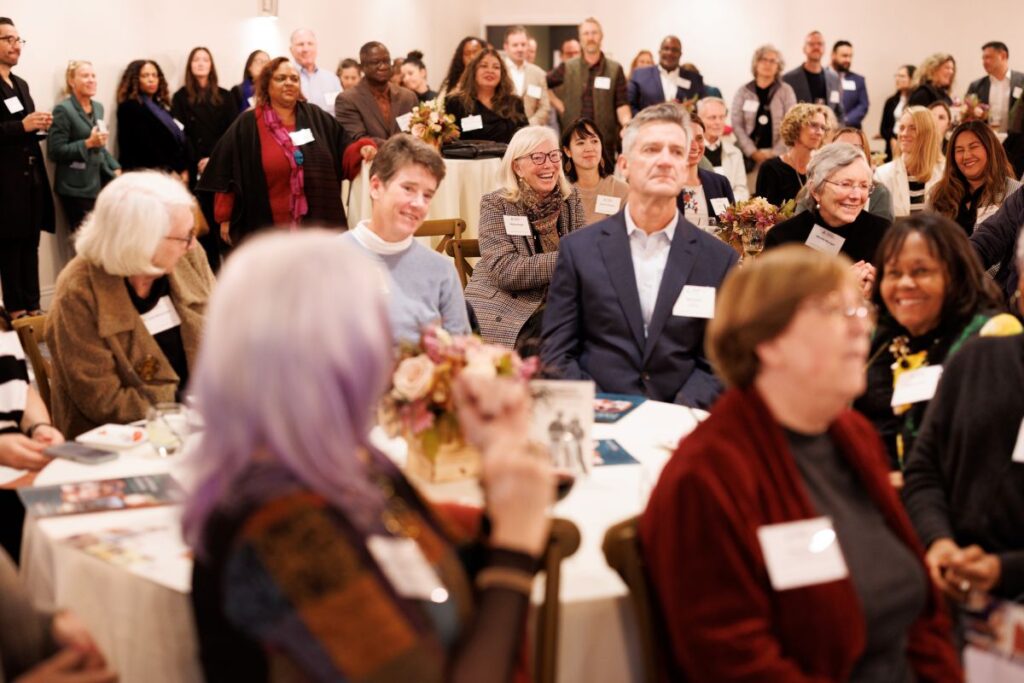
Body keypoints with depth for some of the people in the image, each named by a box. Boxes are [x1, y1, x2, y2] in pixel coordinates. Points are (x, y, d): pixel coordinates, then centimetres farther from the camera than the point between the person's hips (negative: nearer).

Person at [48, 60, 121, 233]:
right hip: (77, 189, -7)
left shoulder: (98, 107, 14)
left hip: (101, 184, 7)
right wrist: (88, 143, -19)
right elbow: (55, 151, -12)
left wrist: (115, 168, 10)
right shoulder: (63, 110, -9)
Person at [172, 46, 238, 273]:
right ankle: (207, 266, 1)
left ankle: (225, 261, -1)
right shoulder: (181, 98, 7)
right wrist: (197, 162, -10)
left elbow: (232, 132, 3)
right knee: (202, 219, -3)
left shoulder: (224, 97, 10)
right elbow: (180, 135, 0)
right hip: (195, 169, -1)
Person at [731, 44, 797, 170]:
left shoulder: (786, 91, 7)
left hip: (777, 156, 0)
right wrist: (753, 153, -9)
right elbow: (737, 125, 2)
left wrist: (775, 153, -10)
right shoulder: (743, 92, 9)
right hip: (748, 157, 0)